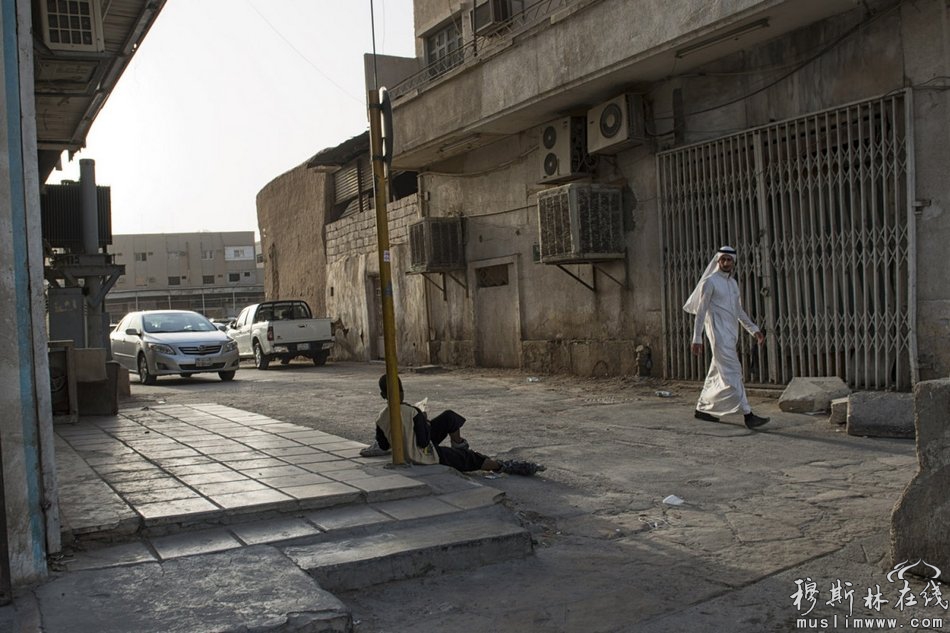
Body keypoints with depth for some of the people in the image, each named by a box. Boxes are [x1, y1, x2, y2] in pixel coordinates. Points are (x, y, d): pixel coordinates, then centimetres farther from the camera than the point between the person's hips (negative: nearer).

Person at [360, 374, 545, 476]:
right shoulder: (411, 412, -26)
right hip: (426, 455, -7)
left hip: (405, 454, 7)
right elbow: (424, 442, -22)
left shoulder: (380, 419, -9)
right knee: (469, 459, 2)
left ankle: (459, 446, 34)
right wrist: (425, 422, -6)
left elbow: (383, 447, 2)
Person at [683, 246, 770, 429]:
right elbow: (701, 311, -8)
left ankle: (702, 409, 24)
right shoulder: (710, 282, -6)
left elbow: (739, 311, 23)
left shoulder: (733, 283, 17)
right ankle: (748, 415, -16)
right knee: (732, 373, -12)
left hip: (731, 334, 8)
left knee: (717, 373, 13)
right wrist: (697, 339, -12)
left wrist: (754, 330, 14)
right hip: (719, 333, -8)